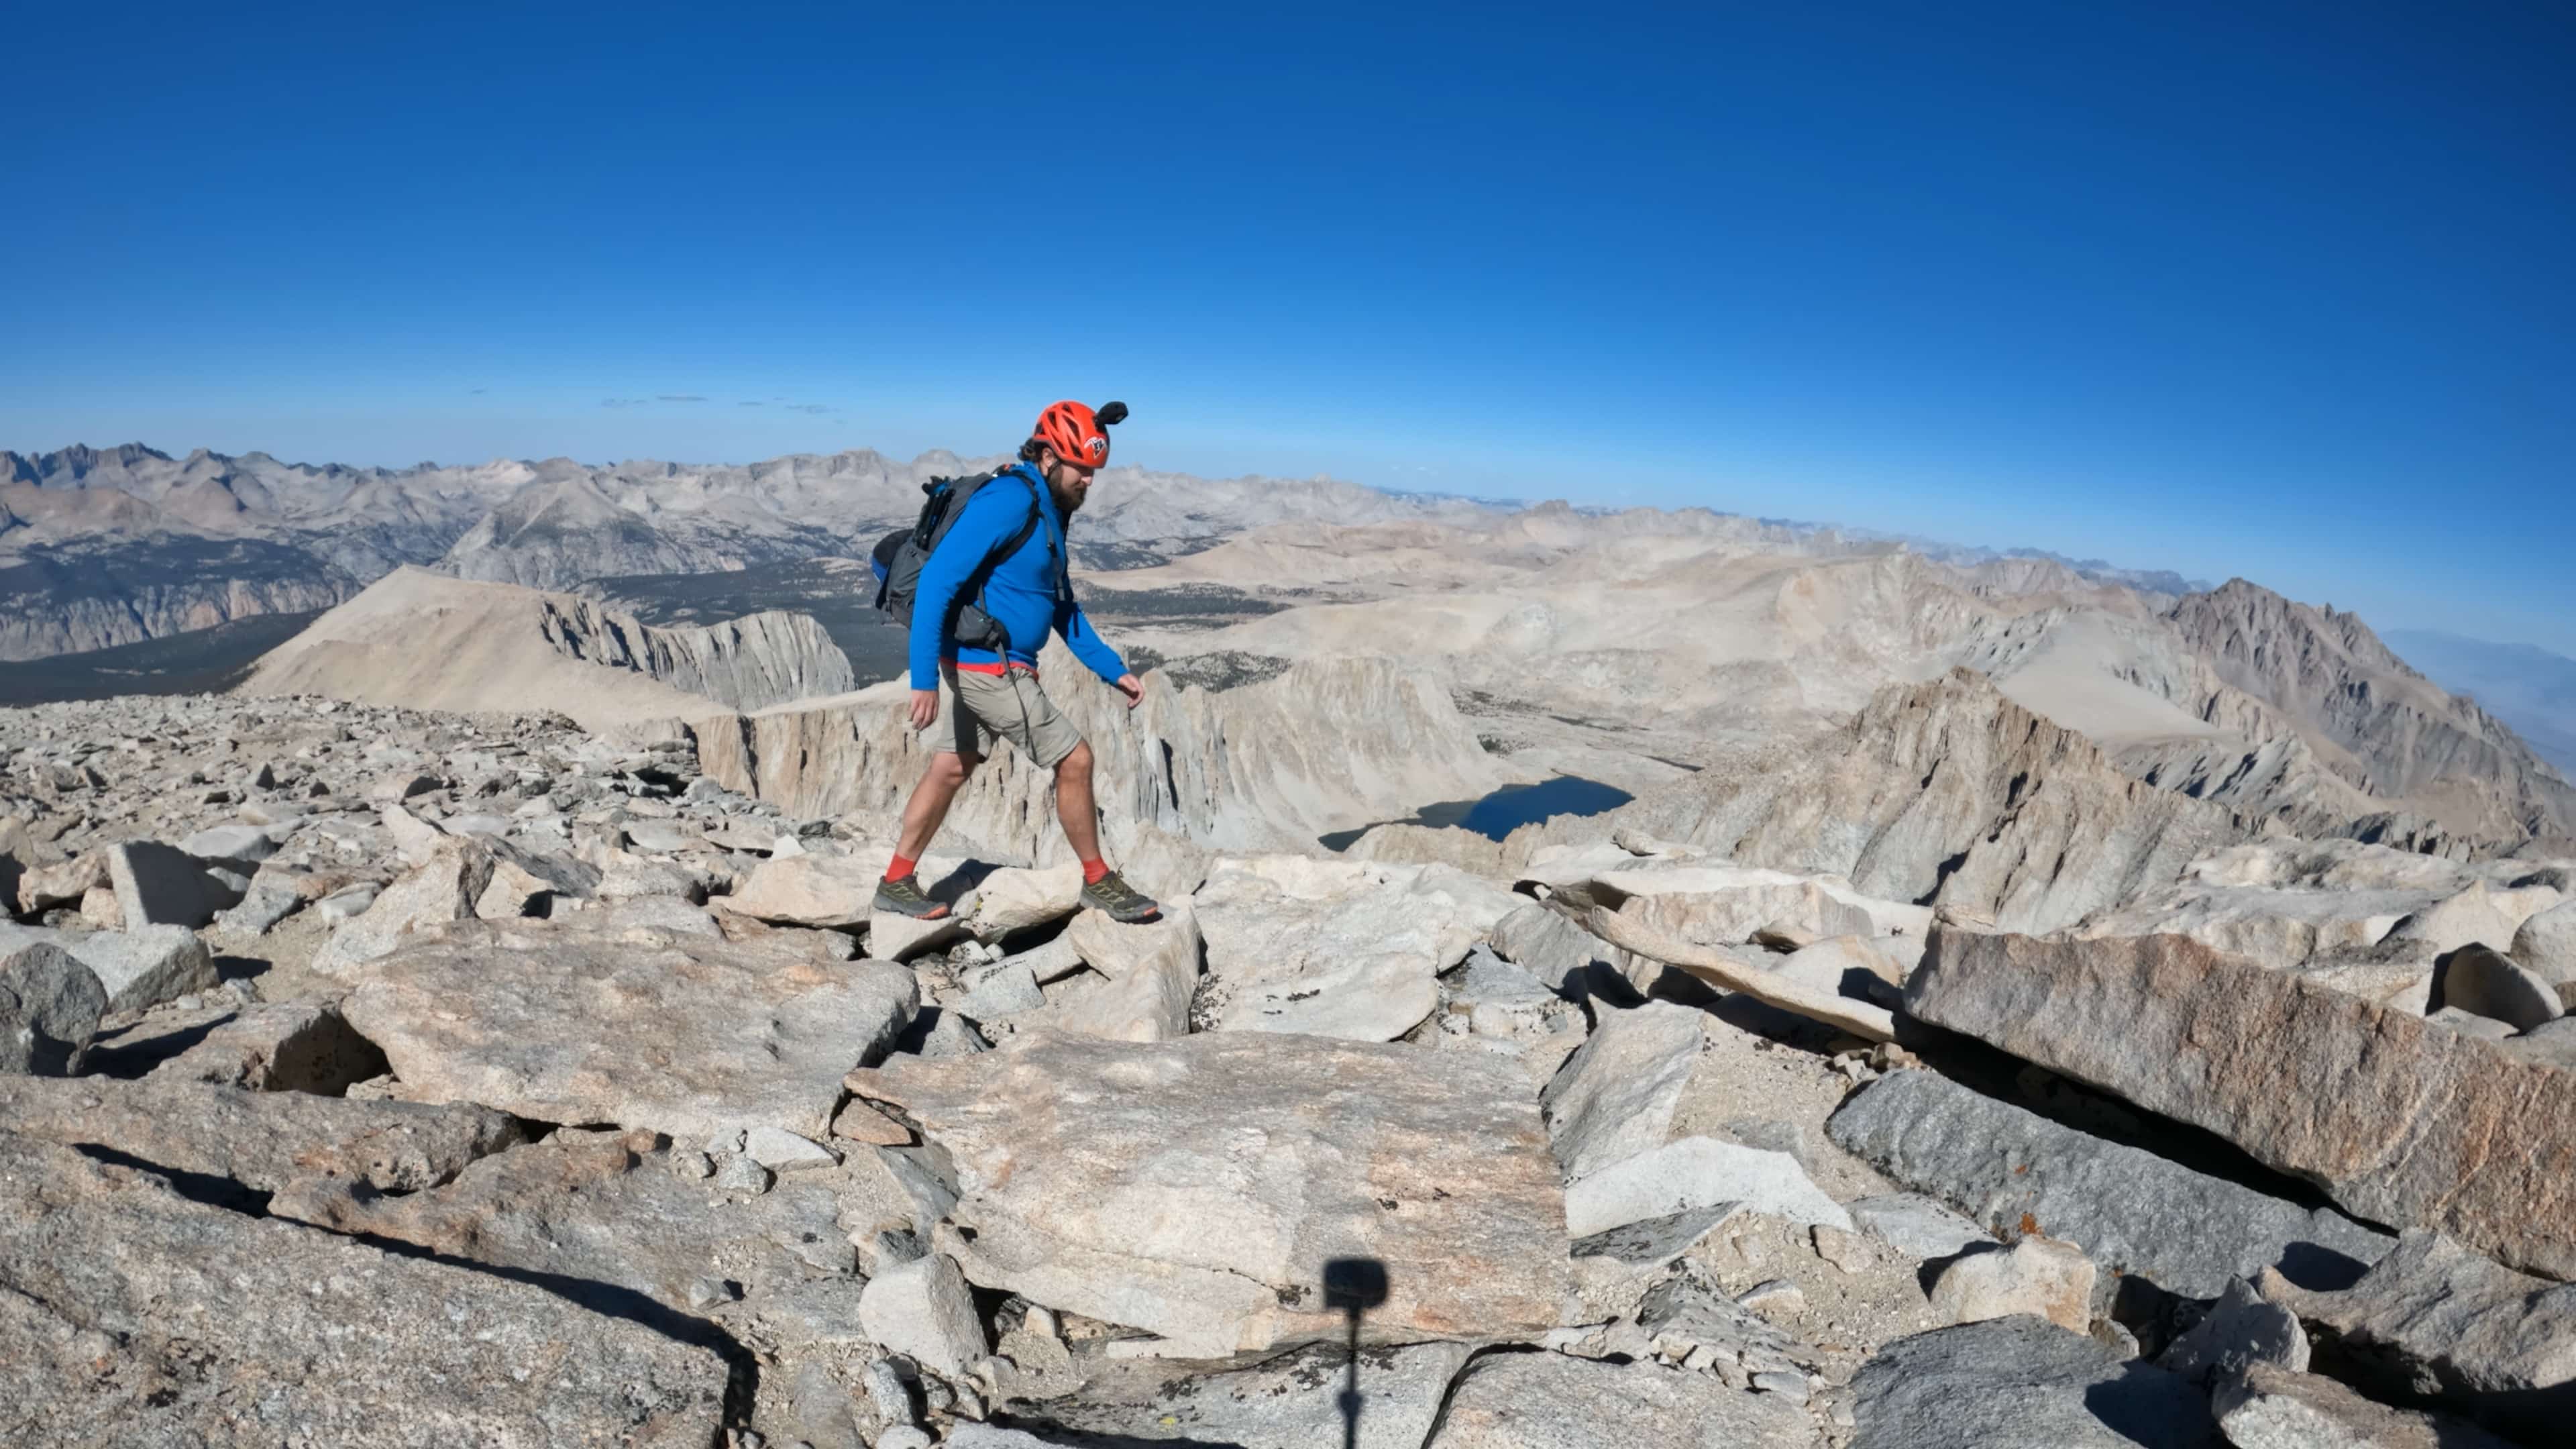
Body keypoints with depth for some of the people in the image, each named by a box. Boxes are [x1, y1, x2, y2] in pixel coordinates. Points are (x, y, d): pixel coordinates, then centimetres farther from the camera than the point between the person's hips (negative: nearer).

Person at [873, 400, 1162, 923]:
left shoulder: (1048, 510, 10)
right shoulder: (1009, 501, -20)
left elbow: (1064, 607, 17)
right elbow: (936, 582, -24)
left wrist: (1113, 670, 12)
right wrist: (924, 679, -27)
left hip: (978, 664, 10)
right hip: (990, 668, -10)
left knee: (952, 768, 17)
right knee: (1075, 761, -1)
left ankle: (896, 883, 28)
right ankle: (1099, 882, 14)